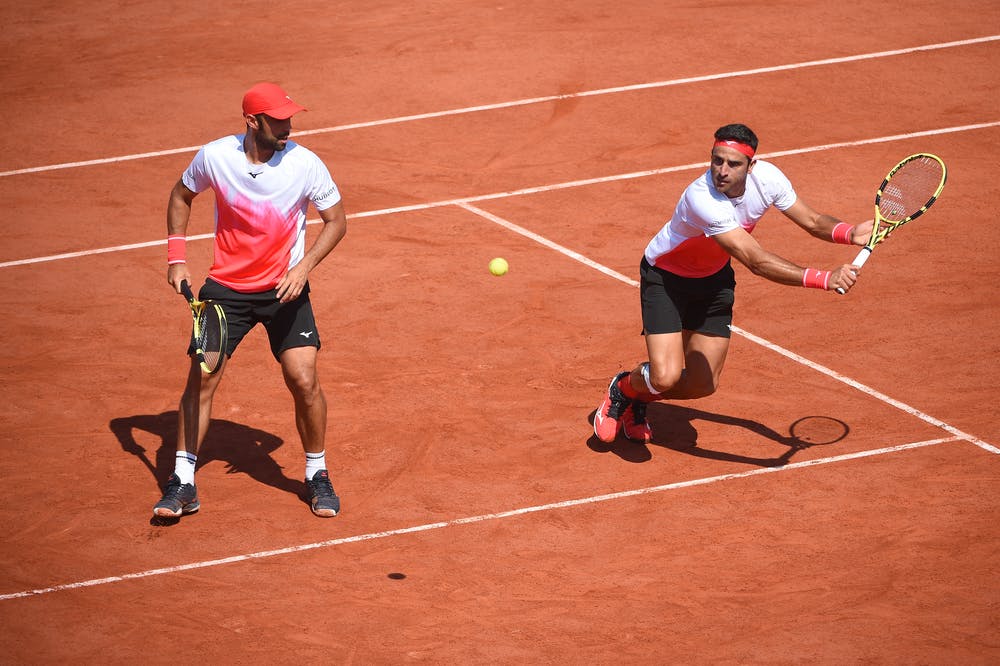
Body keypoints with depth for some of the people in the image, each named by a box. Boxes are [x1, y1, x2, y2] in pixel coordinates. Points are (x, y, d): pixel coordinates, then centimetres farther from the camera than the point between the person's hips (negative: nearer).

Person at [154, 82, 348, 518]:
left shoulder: (306, 164, -15)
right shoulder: (214, 157, -12)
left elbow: (336, 221, -3)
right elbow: (181, 196, 8)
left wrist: (303, 266, -16)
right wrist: (176, 257, 1)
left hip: (285, 289, -1)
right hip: (226, 287, 1)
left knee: (304, 381, -11)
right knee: (200, 379, -5)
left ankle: (317, 474, 11)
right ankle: (182, 484, 6)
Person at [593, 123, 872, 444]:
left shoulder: (767, 178, -21)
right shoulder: (702, 198, -41)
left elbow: (812, 221, -7)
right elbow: (756, 261, -45)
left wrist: (849, 232, -30)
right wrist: (824, 279, -53)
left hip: (714, 279, 6)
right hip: (665, 276, -6)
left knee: (702, 385, 2)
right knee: (665, 377, -19)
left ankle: (638, 398, 33)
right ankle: (623, 388, 18)